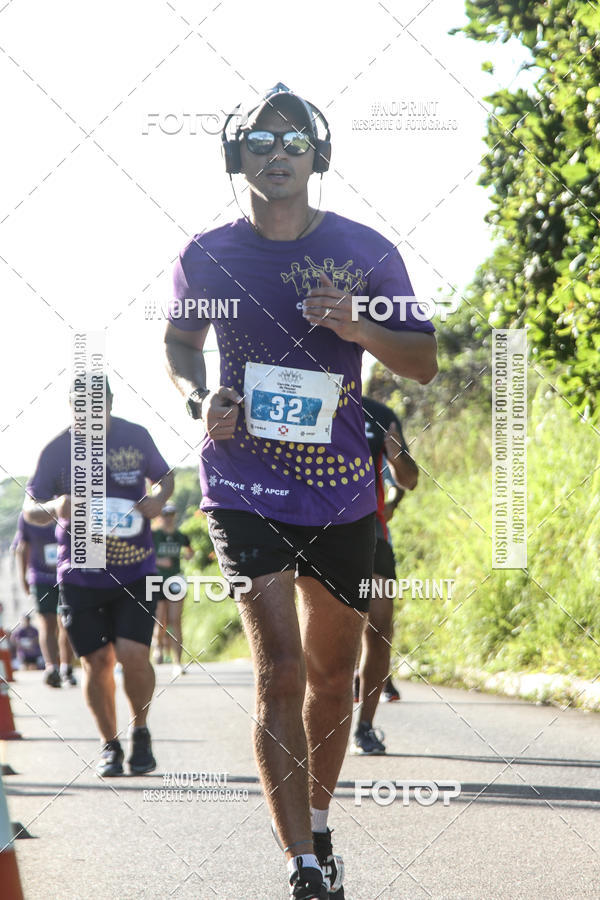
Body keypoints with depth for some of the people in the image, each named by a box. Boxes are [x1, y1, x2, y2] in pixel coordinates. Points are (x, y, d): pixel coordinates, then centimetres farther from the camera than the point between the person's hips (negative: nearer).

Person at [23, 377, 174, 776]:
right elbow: (30, 510, 2)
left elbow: (165, 476, 15)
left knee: (132, 653, -14)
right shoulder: (57, 450, -5)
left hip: (135, 573, 0)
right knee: (97, 661, 1)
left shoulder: (136, 437, -2)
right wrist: (54, 509, -21)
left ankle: (141, 732, 11)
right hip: (80, 575, 0)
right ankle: (110, 744, 20)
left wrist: (160, 498, -8)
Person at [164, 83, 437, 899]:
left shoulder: (365, 251, -2)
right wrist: (200, 398, -5)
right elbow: (180, 341, 16)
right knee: (280, 671, -15)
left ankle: (318, 827, 37)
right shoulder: (207, 258, -1)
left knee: (332, 672, 14)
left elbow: (425, 362, 1)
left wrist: (356, 328, -18)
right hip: (244, 487, -2)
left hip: (341, 491, 2)